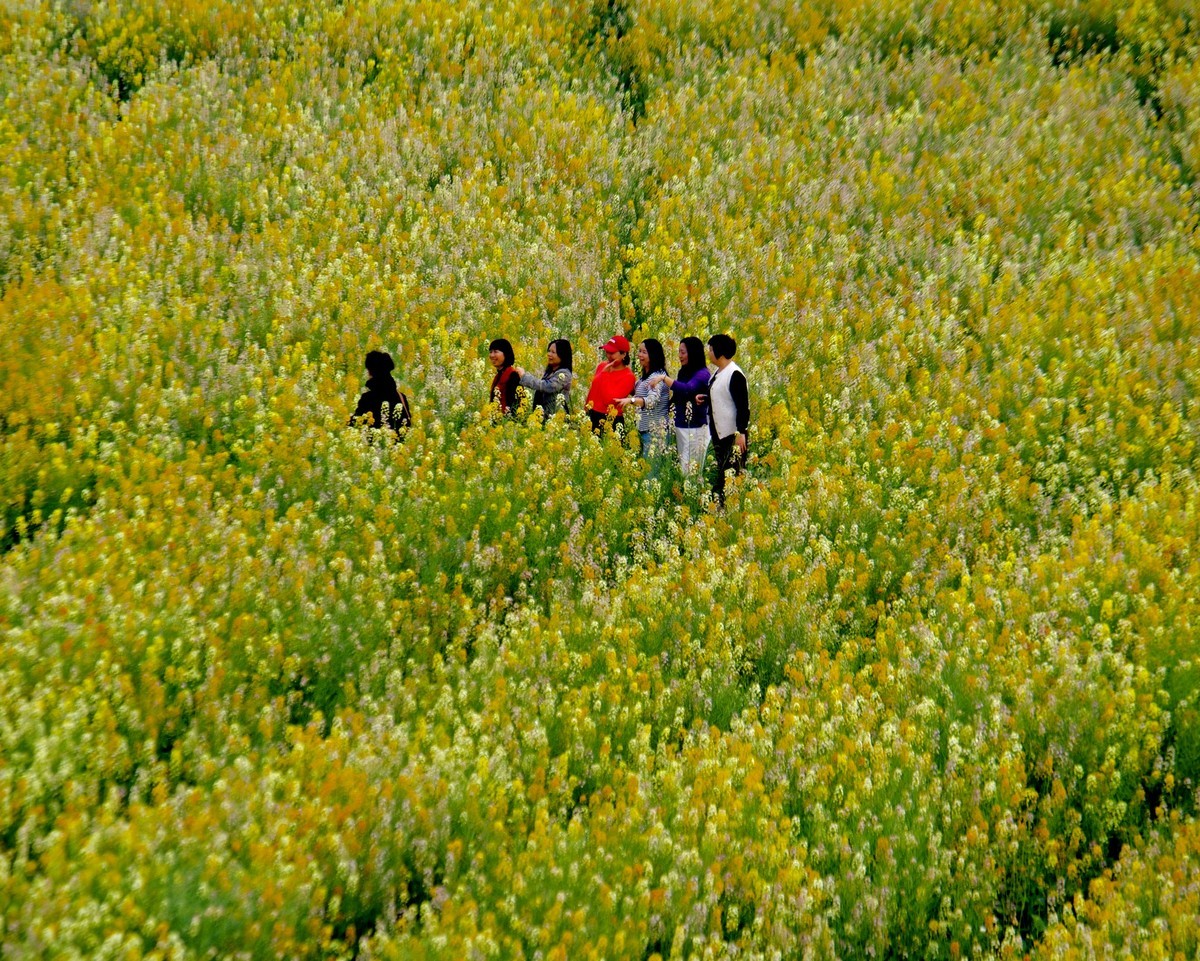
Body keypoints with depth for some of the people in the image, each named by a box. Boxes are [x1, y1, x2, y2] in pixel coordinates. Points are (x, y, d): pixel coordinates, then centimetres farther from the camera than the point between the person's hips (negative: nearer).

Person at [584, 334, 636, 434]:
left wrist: (604, 374, -17)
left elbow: (609, 399, -19)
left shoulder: (628, 376, -12)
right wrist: (586, 410, 19)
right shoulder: (602, 366, 8)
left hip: (610, 421, -6)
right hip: (591, 416, 6)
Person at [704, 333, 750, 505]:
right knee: (720, 473, 13)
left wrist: (741, 433, -22)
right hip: (718, 432, 10)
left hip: (733, 434, -10)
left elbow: (743, 406, -19)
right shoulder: (717, 373, 12)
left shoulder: (735, 375, -17)